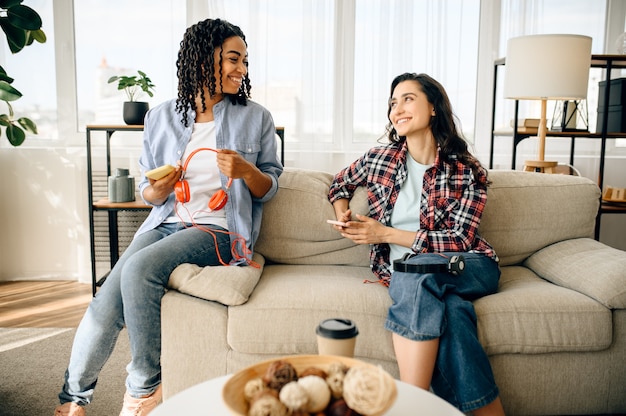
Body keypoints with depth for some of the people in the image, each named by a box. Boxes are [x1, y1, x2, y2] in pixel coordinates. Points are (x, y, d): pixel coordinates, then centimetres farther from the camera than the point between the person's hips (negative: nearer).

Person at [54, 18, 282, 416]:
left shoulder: (256, 118, 3)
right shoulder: (161, 118, 9)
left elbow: (269, 188, 6)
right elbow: (148, 190, 15)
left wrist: (246, 170, -16)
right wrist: (155, 191, -10)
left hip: (220, 229, -3)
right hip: (167, 222, 4)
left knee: (139, 267, -29)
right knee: (107, 301, -17)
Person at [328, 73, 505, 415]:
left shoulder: (468, 172, -2)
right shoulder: (379, 159, 6)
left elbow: (461, 239, -9)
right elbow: (339, 185, 25)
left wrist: (386, 234, -15)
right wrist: (342, 214, 2)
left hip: (468, 268, -1)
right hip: (404, 271, 2)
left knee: (414, 270, -35)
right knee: (452, 311, -33)